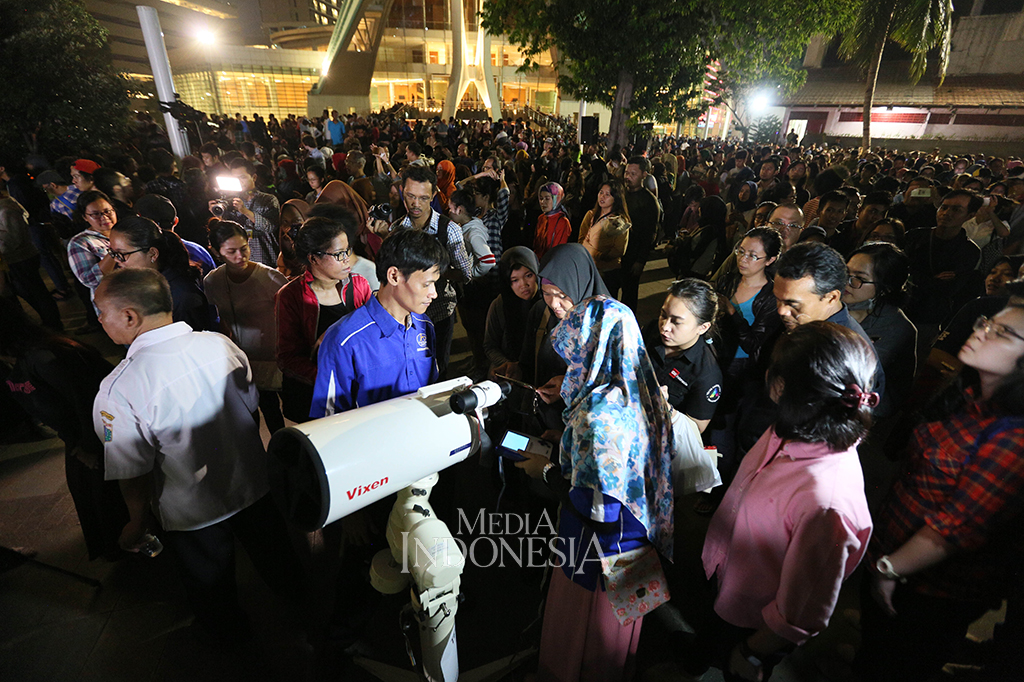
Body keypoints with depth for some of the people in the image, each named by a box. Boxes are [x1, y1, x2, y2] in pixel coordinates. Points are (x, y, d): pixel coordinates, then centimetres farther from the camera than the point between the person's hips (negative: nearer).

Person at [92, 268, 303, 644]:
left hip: (195, 512, -3)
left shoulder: (118, 390, -28)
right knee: (270, 549, 31)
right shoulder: (222, 344, -15)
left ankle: (228, 633, 54)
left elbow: (133, 473, -19)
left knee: (210, 583, 27)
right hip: (255, 486, 4)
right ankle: (290, 590, 59)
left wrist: (138, 522, 1)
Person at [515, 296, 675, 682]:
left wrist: (546, 472, -17)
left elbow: (599, 508, -30)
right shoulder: (637, 393, -7)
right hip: (633, 538, 8)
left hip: (600, 550, -8)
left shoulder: (599, 415, -34)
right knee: (614, 635, 33)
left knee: (585, 642, 22)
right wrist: (562, 444, 4)